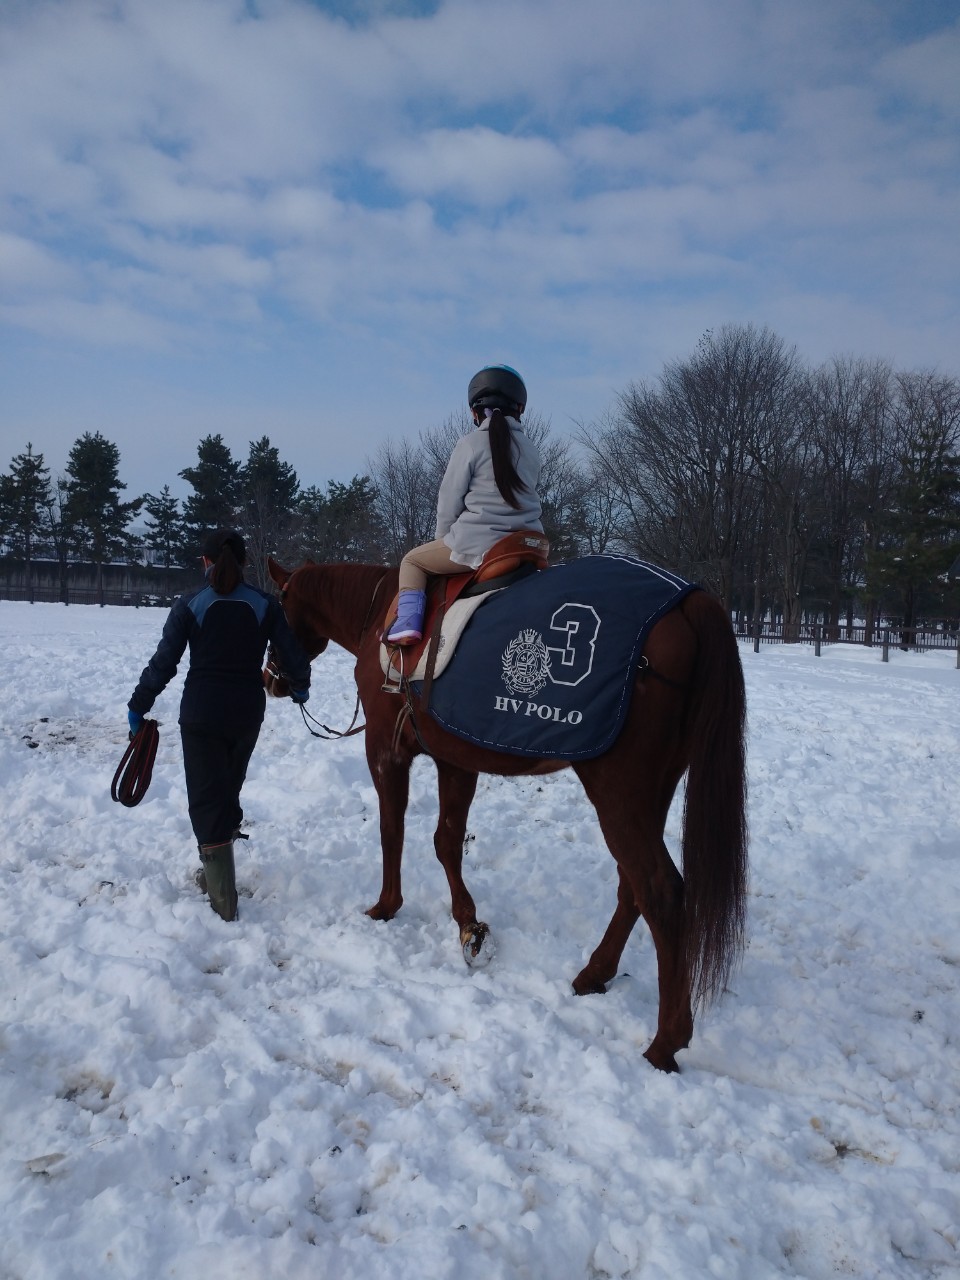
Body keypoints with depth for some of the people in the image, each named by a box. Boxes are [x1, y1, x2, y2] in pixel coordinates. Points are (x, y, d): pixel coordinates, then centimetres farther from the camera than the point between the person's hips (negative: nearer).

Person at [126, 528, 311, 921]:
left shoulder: (190, 604, -7)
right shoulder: (265, 605, -2)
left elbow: (163, 662, -7)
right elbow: (292, 656, -1)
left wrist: (138, 706, 5)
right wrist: (300, 687, 20)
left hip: (201, 711, -3)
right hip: (247, 711, 3)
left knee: (206, 796, 2)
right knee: (228, 789, 21)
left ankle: (224, 899, -2)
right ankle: (216, 871, 34)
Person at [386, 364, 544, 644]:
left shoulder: (470, 443, -5)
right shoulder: (530, 448, 10)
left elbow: (449, 502, -3)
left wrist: (442, 540, 12)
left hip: (477, 543, -5)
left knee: (412, 561, 15)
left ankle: (409, 619, -3)